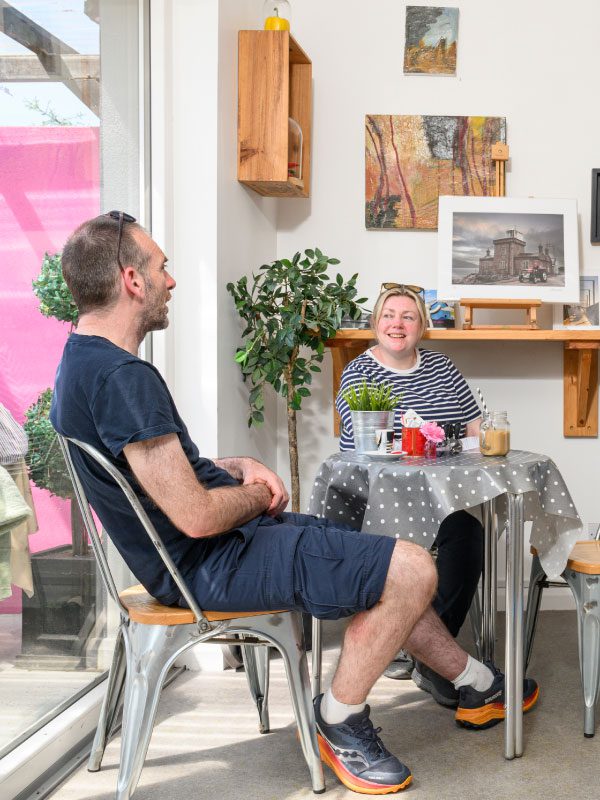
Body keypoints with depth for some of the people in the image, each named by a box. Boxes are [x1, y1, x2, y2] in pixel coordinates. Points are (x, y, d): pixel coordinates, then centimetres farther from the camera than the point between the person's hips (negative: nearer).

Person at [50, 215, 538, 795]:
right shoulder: (123, 377, -25)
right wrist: (257, 494, -5)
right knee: (412, 569, -11)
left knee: (387, 568, 19)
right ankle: (340, 721, 6)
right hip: (212, 563, -11)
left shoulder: (83, 362, 9)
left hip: (191, 554, 11)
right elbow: (197, 516, -27)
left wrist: (237, 467, 6)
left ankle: (476, 684, 34)